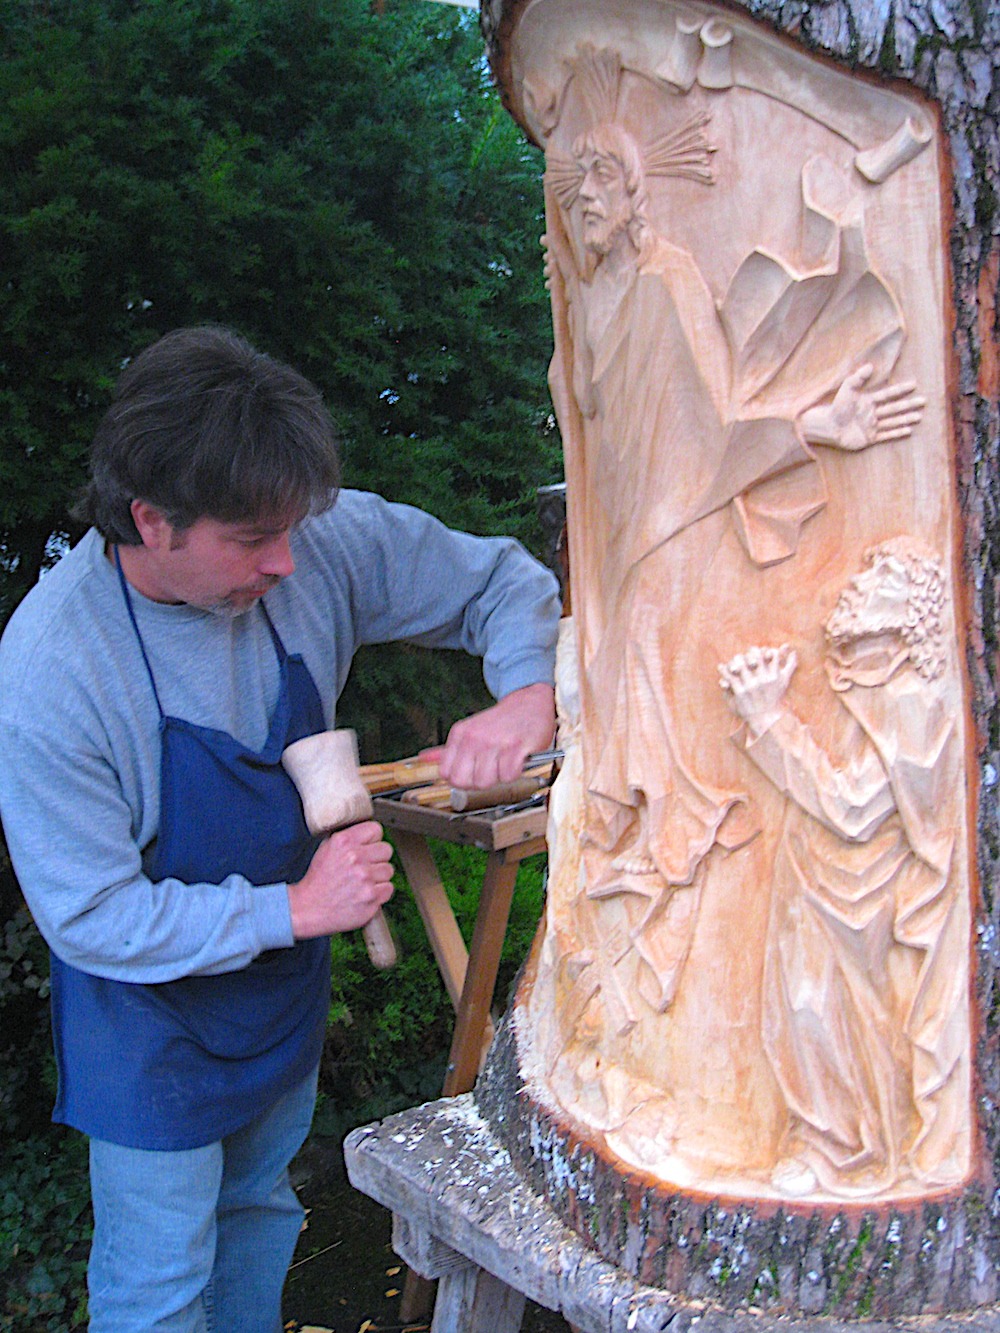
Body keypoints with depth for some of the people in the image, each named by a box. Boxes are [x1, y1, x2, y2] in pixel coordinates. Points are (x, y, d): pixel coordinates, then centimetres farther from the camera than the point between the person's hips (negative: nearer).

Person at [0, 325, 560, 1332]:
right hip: (152, 1009, -5)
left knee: (259, 1207, 27)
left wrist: (529, 694, -28)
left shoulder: (319, 541, -20)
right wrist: (293, 908, -27)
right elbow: (91, 918, -25)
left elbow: (502, 581, -8)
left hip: (286, 982, 5)